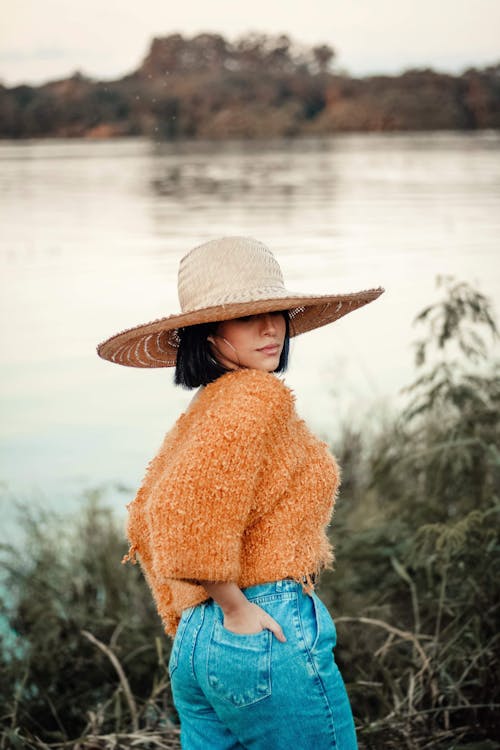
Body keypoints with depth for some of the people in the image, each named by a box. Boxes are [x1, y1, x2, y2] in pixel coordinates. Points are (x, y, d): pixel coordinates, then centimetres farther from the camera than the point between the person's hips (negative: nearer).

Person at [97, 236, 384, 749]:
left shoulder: (201, 411, 13)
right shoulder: (258, 395, -13)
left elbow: (145, 520, 19)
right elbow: (182, 509, -25)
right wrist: (236, 607, -15)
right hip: (269, 638, -9)